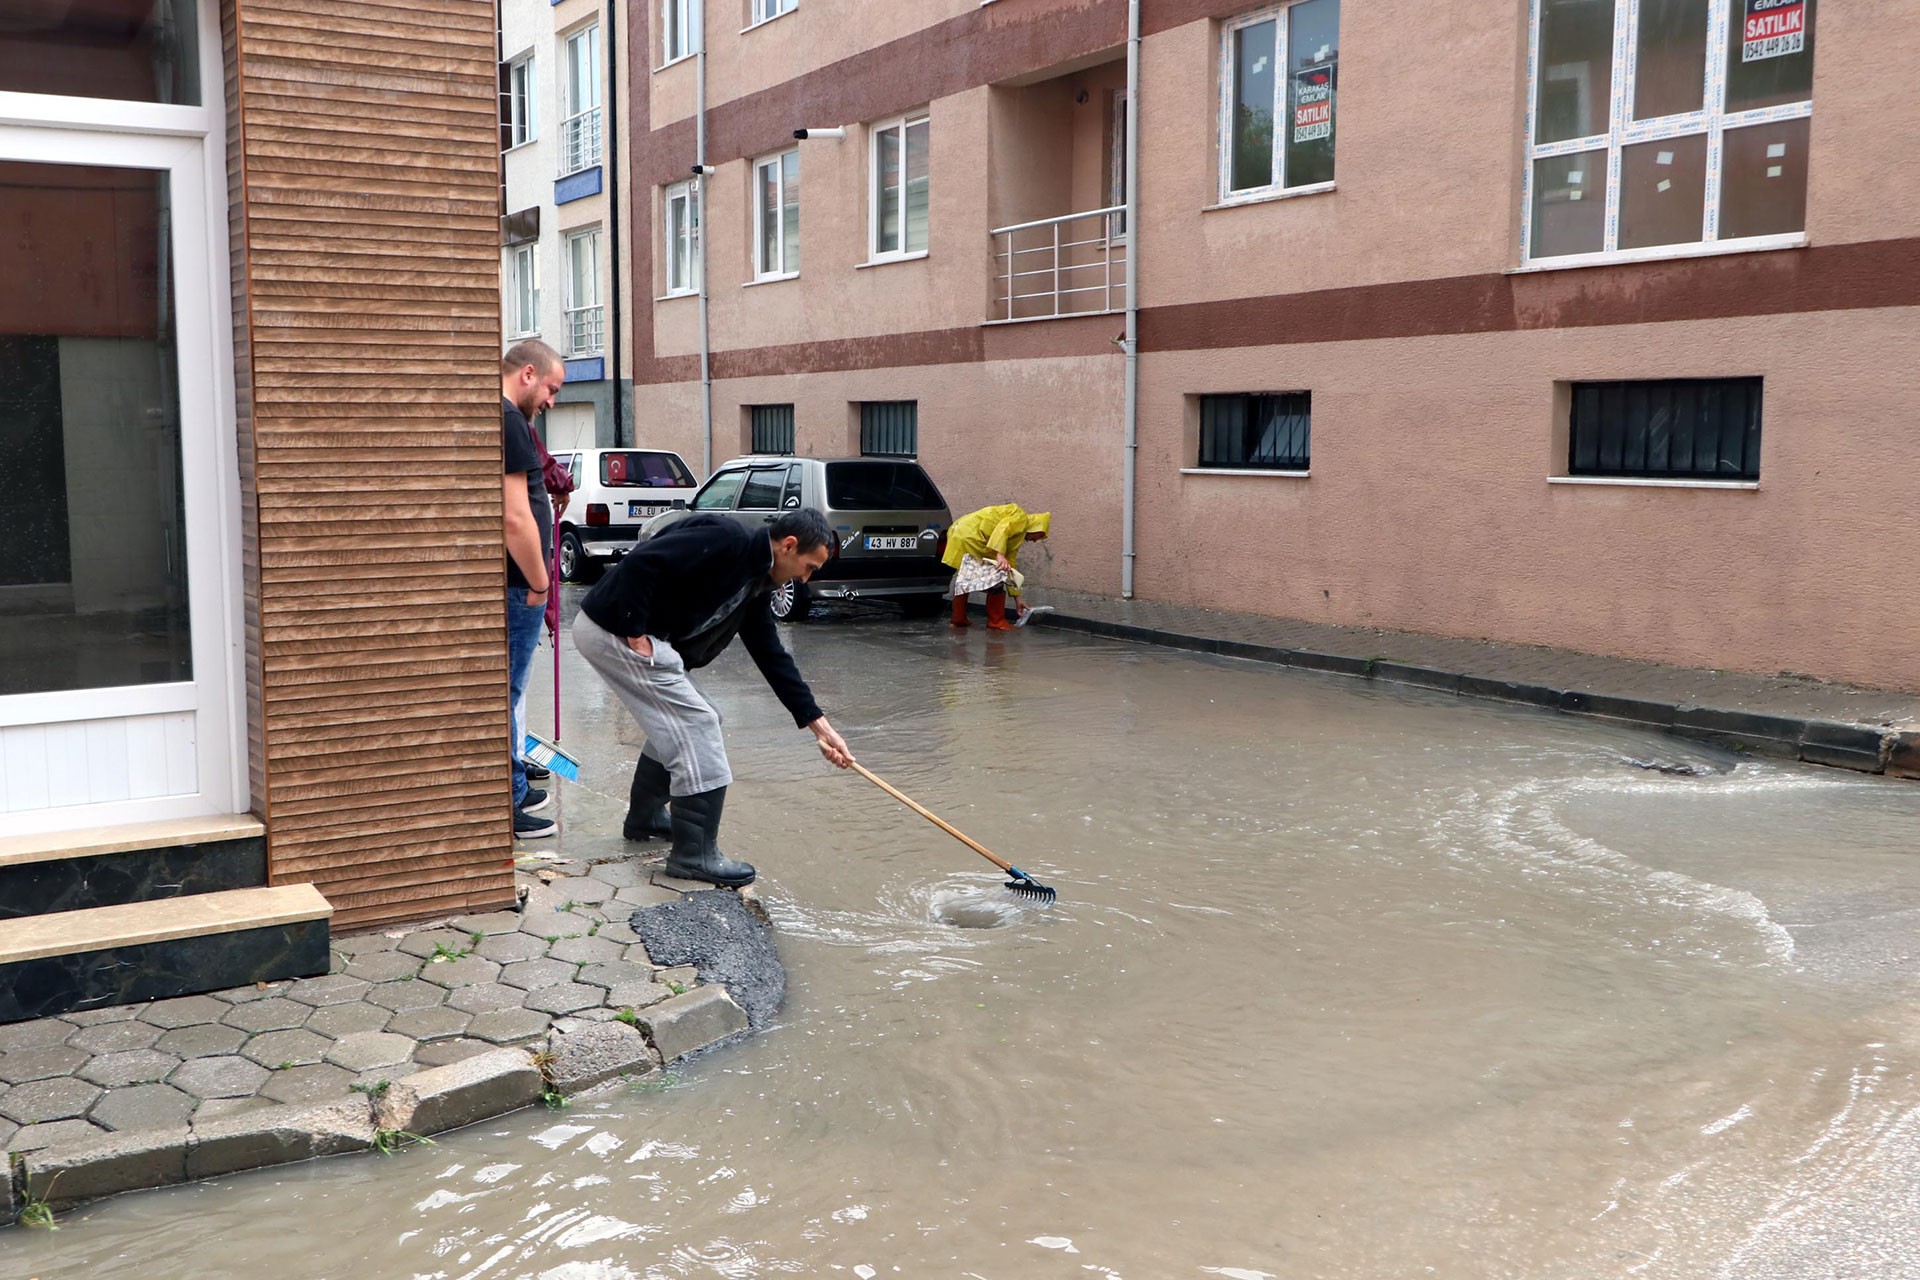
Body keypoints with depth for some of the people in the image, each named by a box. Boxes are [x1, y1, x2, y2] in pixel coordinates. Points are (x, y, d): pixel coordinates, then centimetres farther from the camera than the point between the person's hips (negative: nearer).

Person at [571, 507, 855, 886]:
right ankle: (694, 855, -1)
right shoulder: (726, 540, -18)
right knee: (697, 724, -8)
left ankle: (644, 818, 39)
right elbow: (640, 563, -27)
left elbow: (772, 656, 15)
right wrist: (635, 634, -20)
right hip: (614, 630, -10)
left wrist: (818, 723, 13)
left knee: (677, 721, 22)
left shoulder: (754, 584, 11)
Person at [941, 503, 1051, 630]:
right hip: (971, 537, -10)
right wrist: (1000, 555, -28)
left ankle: (959, 618, 26)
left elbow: (1010, 565, 25)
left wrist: (1017, 599, 25)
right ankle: (996, 621, 2)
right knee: (996, 576, -3)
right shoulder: (1021, 517, 1)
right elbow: (1001, 529, -18)